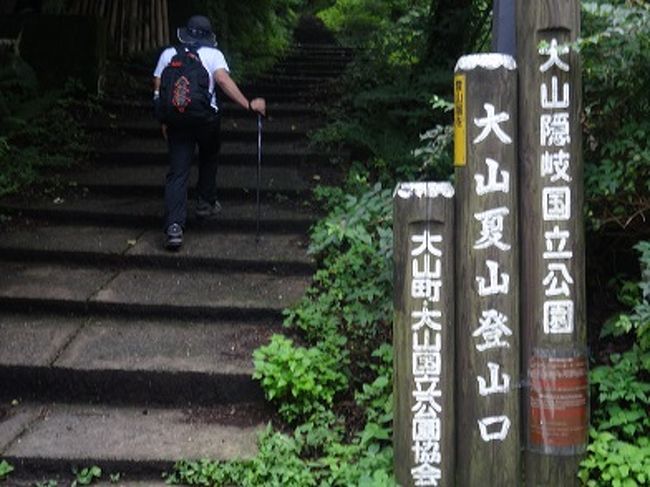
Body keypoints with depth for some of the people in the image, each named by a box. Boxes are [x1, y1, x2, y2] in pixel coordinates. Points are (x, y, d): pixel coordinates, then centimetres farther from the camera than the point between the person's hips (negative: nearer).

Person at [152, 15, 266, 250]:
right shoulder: (213, 54, 1)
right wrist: (249, 105, -21)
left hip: (177, 120, 1)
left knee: (177, 173, -1)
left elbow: (157, 89, 6)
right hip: (207, 118, -1)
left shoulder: (168, 54, 9)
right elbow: (223, 80, -17)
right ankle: (206, 204, 38)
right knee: (208, 160, 26)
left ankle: (174, 227, -14)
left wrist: (163, 120, 15)